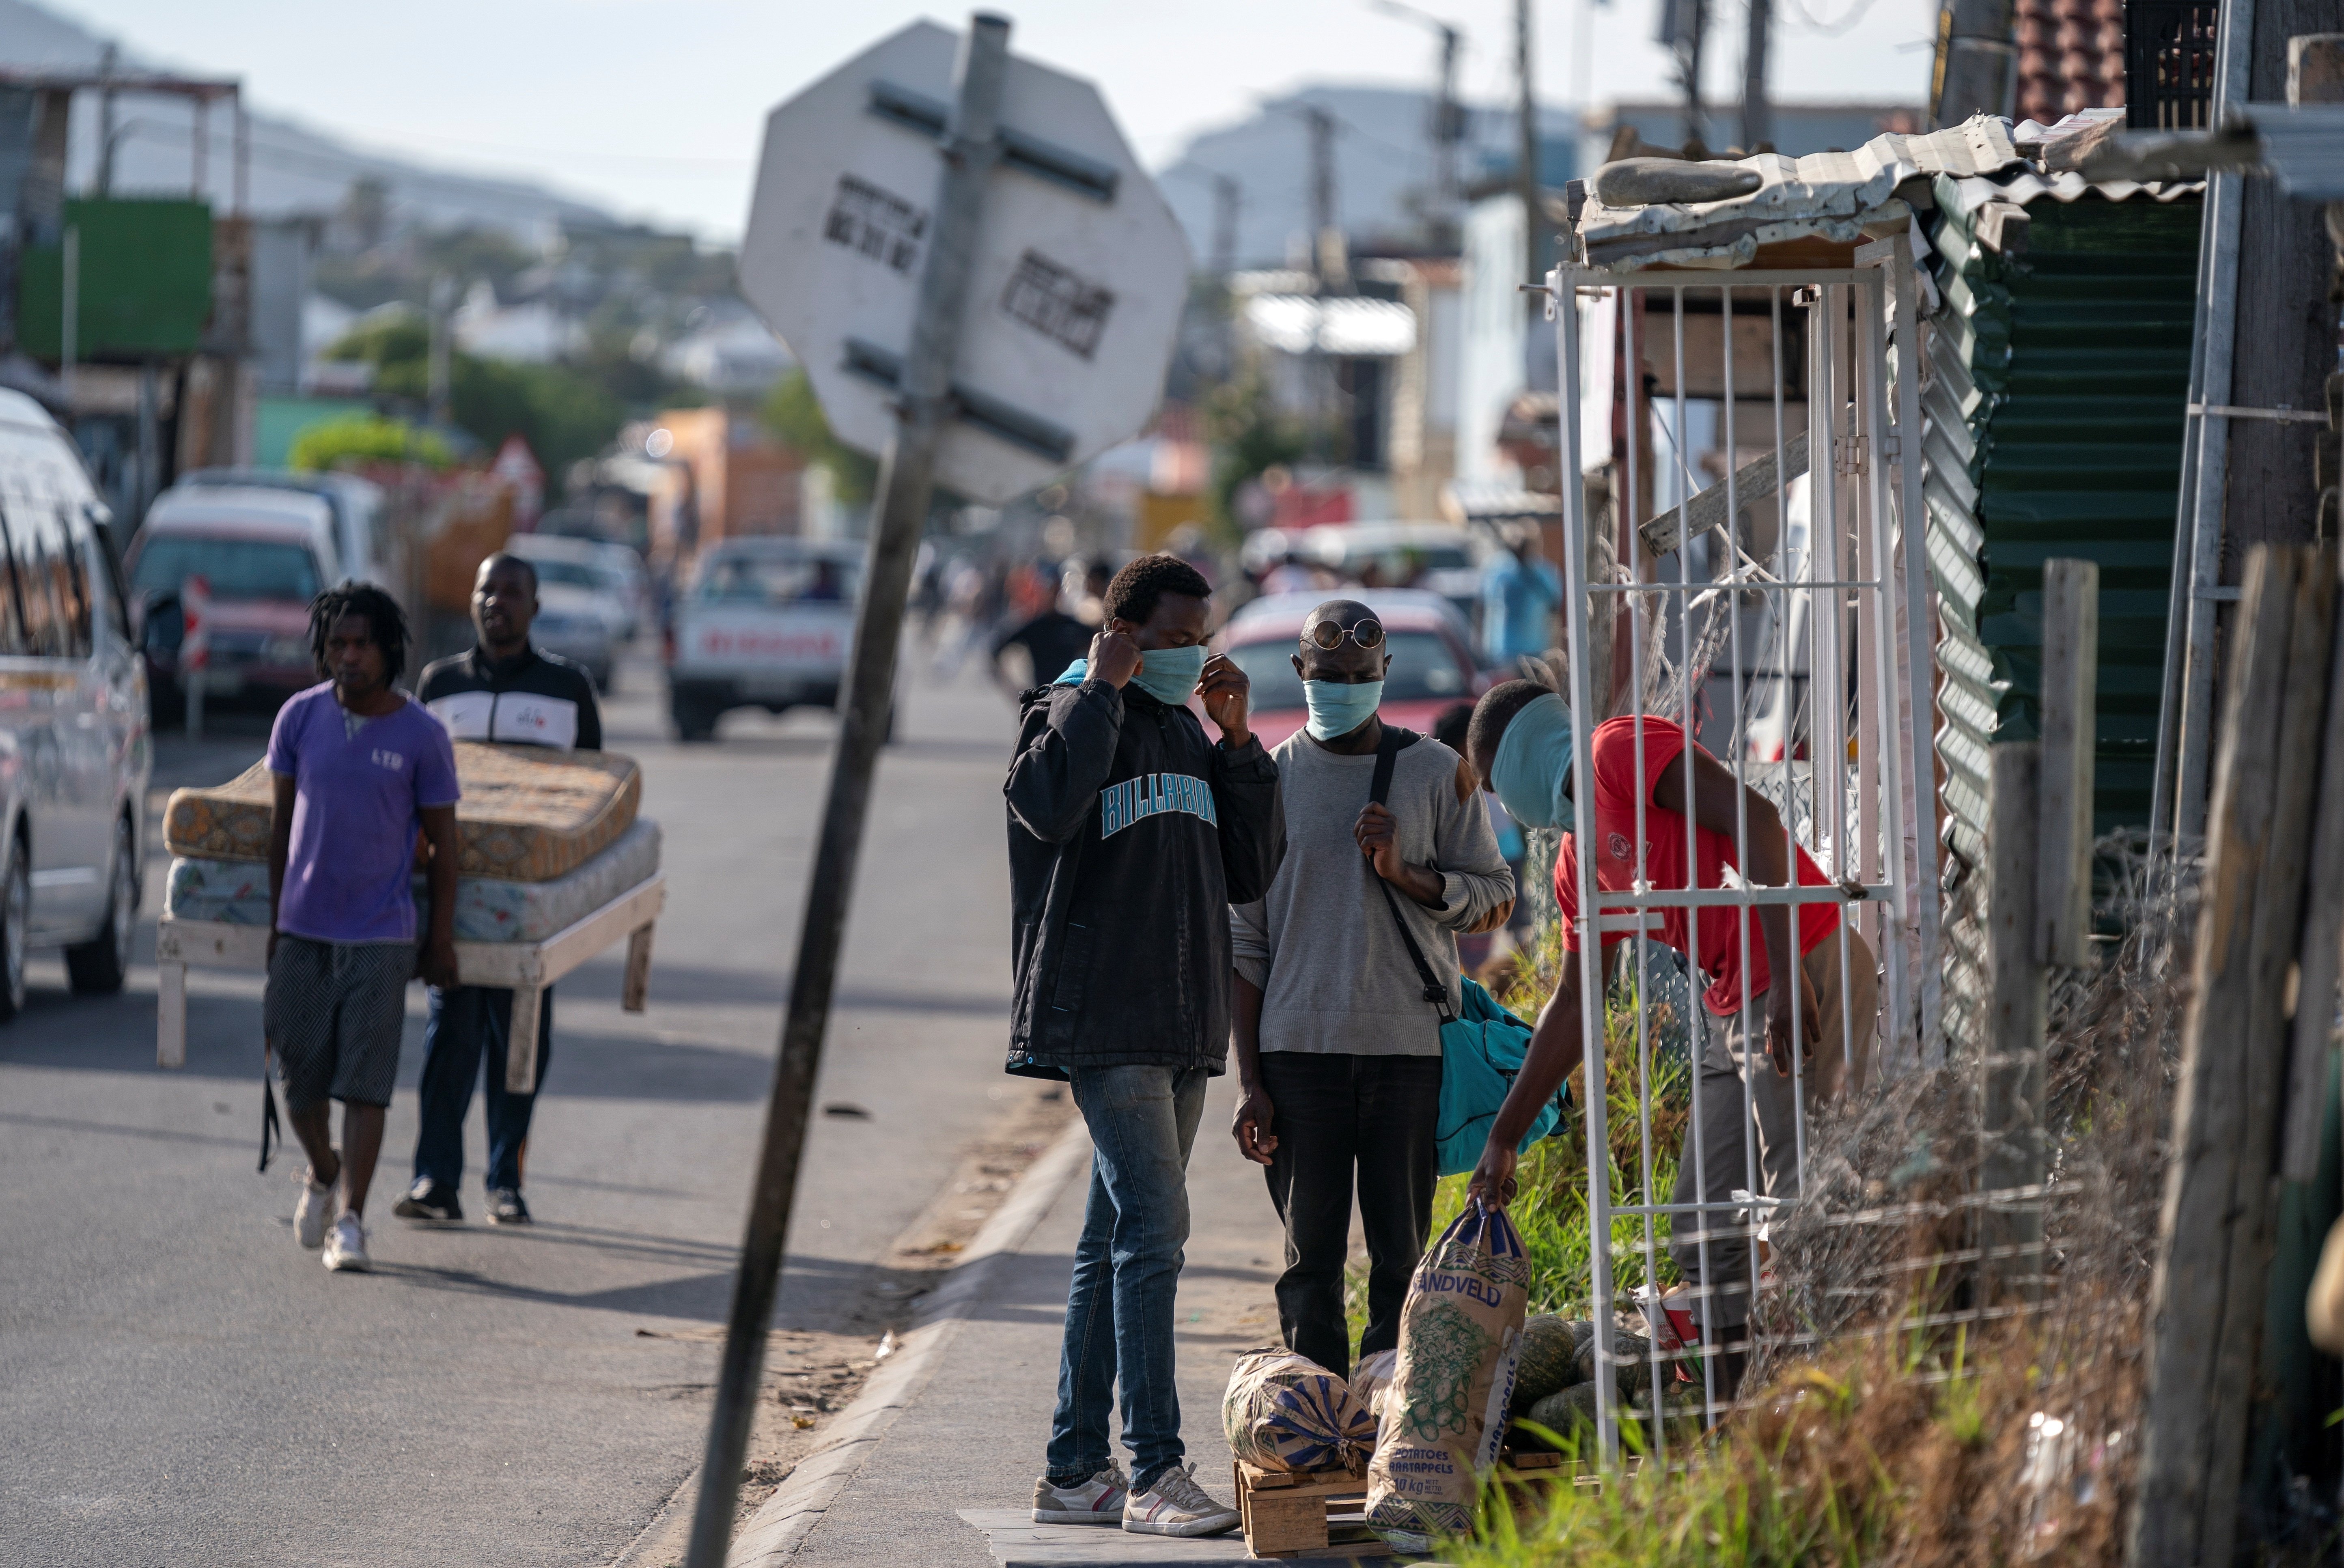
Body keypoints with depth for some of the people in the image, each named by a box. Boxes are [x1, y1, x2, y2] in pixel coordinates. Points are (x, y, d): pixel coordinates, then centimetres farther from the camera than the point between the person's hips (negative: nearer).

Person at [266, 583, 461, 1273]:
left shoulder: (421, 736, -7)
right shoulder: (300, 717, -1)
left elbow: (443, 843, 1)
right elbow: (283, 821, 9)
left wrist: (442, 939, 0)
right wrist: (275, 918, 10)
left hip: (381, 937, -3)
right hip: (303, 930, 3)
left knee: (365, 1084, -7)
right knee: (299, 1079, 9)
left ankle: (350, 1220, -4)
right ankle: (322, 1174, 36)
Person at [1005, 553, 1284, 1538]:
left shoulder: (1186, 734, 19)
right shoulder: (1069, 714, -3)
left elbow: (1250, 875, 16)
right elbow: (1048, 803, -26)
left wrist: (1237, 742, 7)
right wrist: (1102, 688, -16)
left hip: (1182, 1031, 8)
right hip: (1103, 1023, -8)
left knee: (1119, 1245, 10)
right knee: (1152, 1230, -16)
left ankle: (1076, 1472, 14)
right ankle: (1155, 1473, -19)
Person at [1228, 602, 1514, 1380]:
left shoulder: (1438, 773, 6)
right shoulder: (1268, 778, 8)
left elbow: (1494, 899, 7)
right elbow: (1245, 938, 9)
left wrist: (1404, 874, -12)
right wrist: (1250, 1080, 3)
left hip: (1410, 1050, -1)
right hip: (1298, 1050, 1)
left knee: (1403, 1256, -2)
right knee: (1311, 1257, 1)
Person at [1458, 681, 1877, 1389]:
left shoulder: (1622, 749, -6)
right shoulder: (1579, 859, 21)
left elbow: (1756, 821, -18)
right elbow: (1573, 1003, 29)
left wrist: (1788, 981, -24)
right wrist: (1504, 1137, 30)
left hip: (1806, 979, -10)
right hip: (1731, 1009, 10)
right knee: (1704, 1234, 9)